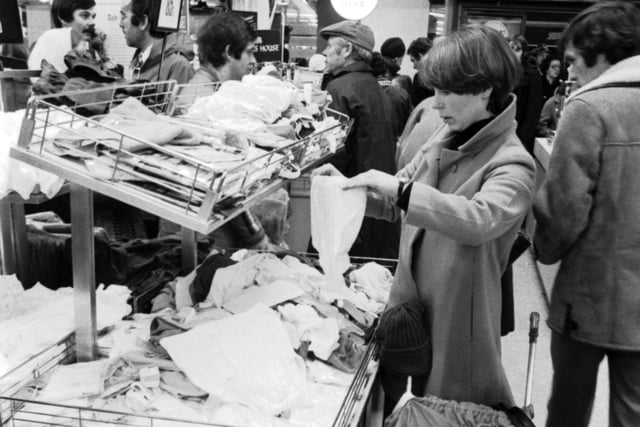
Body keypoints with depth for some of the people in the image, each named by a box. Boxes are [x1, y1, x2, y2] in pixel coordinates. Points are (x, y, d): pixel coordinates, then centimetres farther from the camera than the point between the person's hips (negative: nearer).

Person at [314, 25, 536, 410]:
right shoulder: (442, 141, 3)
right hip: (413, 298, 6)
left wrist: (399, 188, -37)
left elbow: (479, 220, -37)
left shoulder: (512, 165, -17)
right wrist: (347, 186, -4)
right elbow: (395, 205, 11)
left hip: (459, 311, -6)